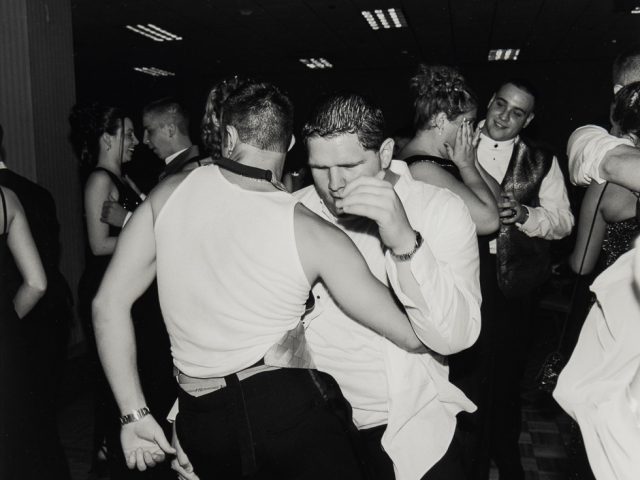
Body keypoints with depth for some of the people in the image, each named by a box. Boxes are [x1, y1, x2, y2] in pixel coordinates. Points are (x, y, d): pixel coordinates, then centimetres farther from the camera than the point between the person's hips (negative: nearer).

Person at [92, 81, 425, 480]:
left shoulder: (171, 192, -3)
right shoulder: (311, 233, -11)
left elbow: (109, 302, 0)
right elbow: (413, 335, -7)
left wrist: (134, 414, 4)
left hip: (201, 422, 4)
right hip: (290, 406, -4)